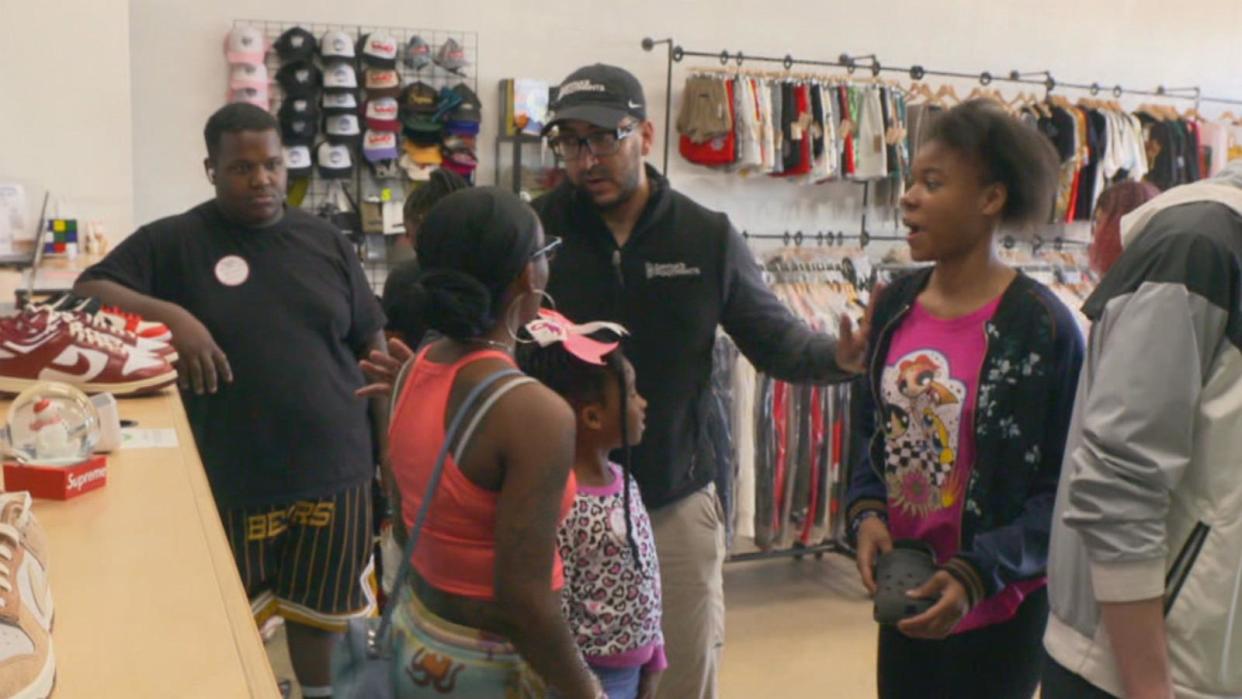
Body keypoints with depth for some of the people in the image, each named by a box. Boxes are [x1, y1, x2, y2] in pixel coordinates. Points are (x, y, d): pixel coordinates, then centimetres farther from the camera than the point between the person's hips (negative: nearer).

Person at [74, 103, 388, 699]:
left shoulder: (325, 241, 3)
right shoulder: (173, 241, -5)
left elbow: (371, 348, 7)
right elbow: (88, 291, -11)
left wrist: (391, 450, 4)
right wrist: (169, 314, -28)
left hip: (332, 469, 2)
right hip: (230, 478, -2)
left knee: (319, 605, 19)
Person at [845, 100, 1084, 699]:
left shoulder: (1041, 327, -15)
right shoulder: (895, 307, 0)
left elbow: (1068, 489, -12)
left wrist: (979, 574, -21)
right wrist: (866, 513, -7)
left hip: (999, 612, -5)